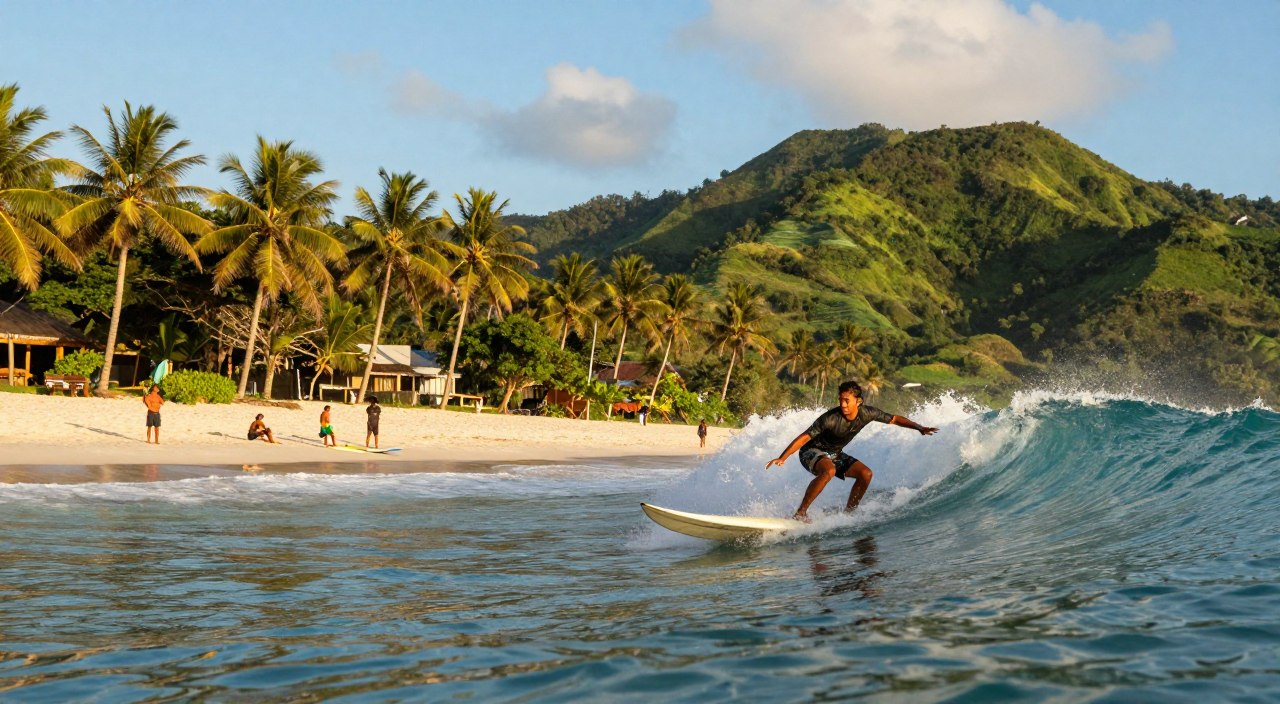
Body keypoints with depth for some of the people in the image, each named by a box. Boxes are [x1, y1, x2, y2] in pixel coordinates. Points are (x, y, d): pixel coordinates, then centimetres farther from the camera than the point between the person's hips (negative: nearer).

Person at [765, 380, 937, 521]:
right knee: (829, 471, -37)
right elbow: (804, 437, -29)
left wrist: (919, 427, -8)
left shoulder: (867, 413, -15)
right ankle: (801, 512, -31)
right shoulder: (831, 418, -31)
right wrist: (782, 458, -37)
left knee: (865, 473, -10)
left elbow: (894, 419, -1)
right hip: (812, 452, -6)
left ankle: (848, 513, 1)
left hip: (834, 454, 6)